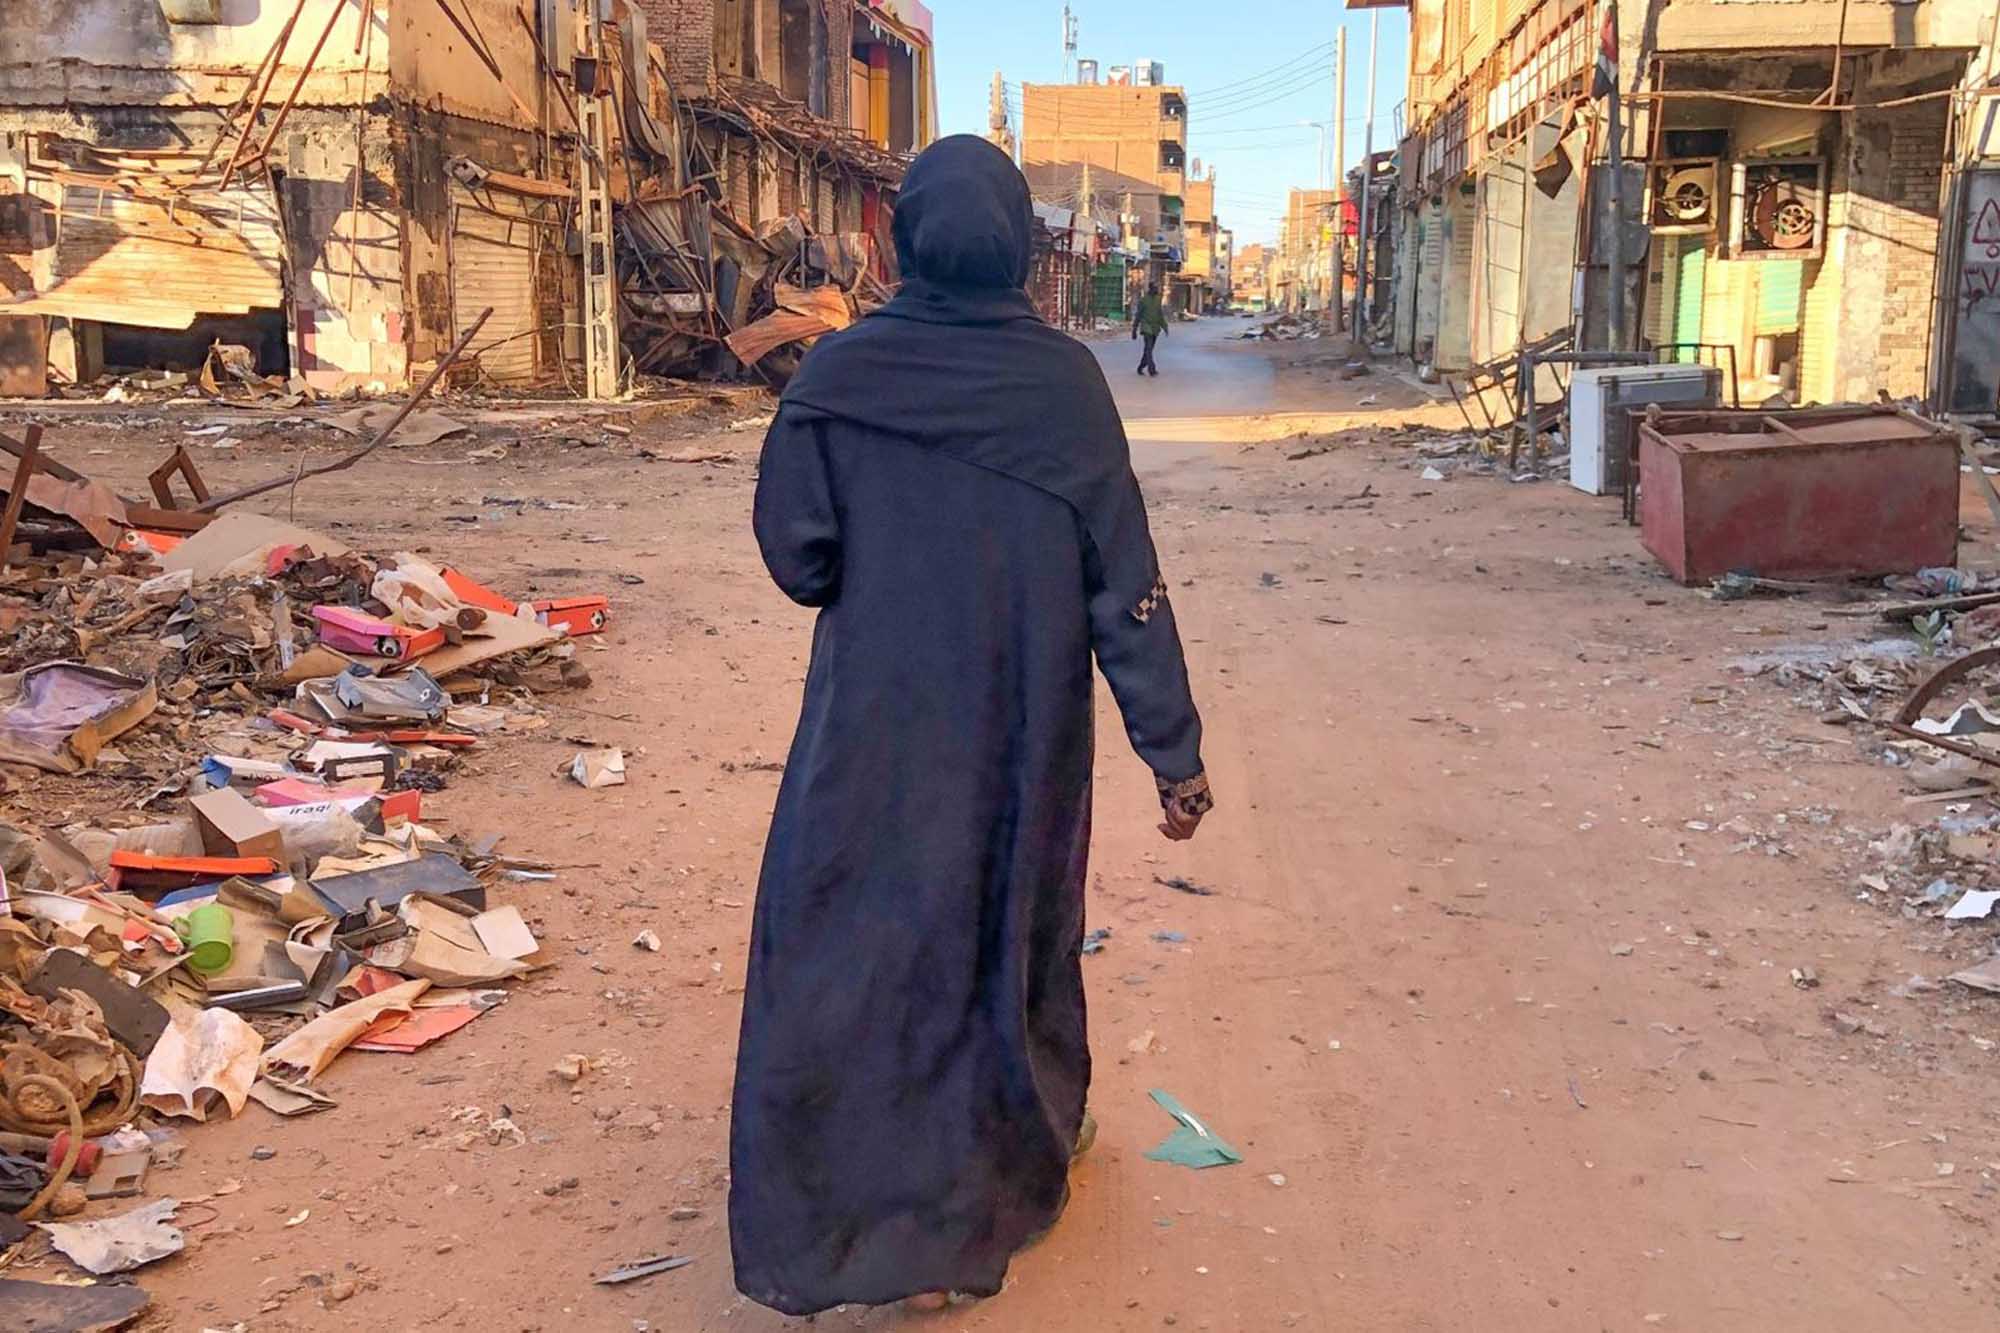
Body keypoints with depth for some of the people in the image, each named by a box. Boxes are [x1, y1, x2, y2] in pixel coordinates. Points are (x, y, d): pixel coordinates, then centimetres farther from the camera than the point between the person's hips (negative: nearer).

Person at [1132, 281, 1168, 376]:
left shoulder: (1158, 300, 9)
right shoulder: (1143, 300, -6)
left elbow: (1160, 315, 15)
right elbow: (1138, 315, -4)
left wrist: (1165, 327, 5)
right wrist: (1134, 330, -4)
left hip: (1155, 329, 6)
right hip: (1146, 328, -6)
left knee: (1148, 349, 10)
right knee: (1148, 348, -17)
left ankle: (1141, 368, 24)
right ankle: (1152, 370, -26)